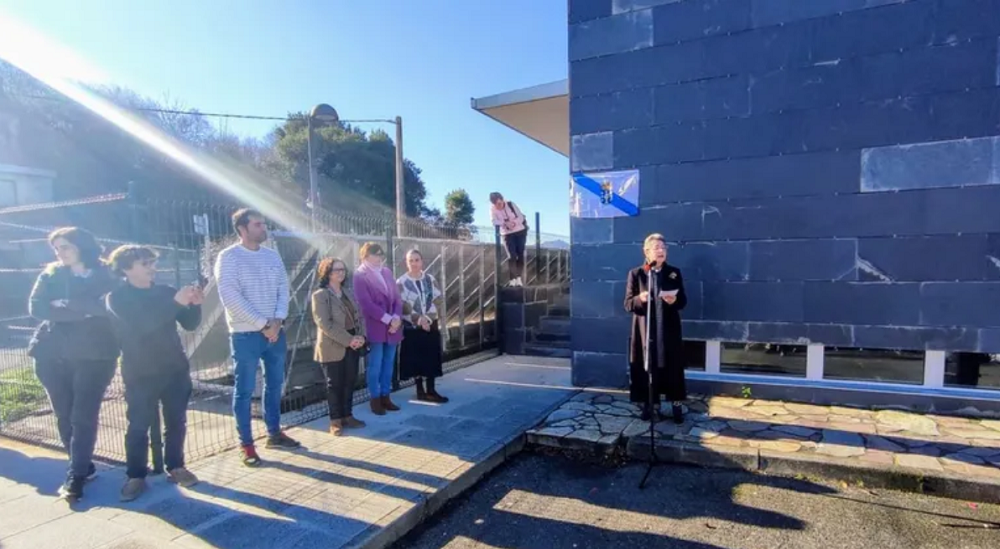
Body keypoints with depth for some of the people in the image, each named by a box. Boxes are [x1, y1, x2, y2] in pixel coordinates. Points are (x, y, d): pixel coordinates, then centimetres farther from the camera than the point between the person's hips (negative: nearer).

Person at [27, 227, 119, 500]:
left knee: (84, 416, -5)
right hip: (52, 355, 4)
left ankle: (76, 476, 3)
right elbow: (36, 307, -4)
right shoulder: (50, 274, 9)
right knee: (64, 416, 10)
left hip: (94, 355, -4)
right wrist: (83, 311, -15)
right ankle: (83, 466, 25)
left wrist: (64, 304, -12)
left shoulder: (106, 276, -1)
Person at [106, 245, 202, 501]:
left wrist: (194, 305, -16)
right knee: (138, 426, 2)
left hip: (176, 369, 4)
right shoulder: (117, 298, -5)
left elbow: (190, 324, 4)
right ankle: (136, 476, 17)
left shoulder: (165, 292, 5)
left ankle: (176, 467, 23)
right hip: (140, 374, -3)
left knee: (176, 422, 9)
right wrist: (176, 302, -29)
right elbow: (140, 325, -22)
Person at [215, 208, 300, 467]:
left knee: (274, 384, 14)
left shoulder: (273, 255, 9)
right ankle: (246, 444, 14)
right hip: (246, 334, -6)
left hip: (275, 331, 6)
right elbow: (231, 297, -16)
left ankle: (274, 433, 29)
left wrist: (277, 320, -9)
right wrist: (263, 324, -16)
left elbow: (283, 288, 6)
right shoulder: (228, 257, -9)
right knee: (244, 390, 3)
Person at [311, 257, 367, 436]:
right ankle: (335, 420, 13)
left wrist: (360, 336, -8)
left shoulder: (348, 293, 14)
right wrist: (348, 340, -20)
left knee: (350, 382, 11)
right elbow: (324, 323, -17)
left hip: (352, 346, 6)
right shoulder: (320, 295, -8)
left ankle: (347, 416, 22)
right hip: (333, 347, -6)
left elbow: (359, 316, 11)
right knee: (334, 384, 2)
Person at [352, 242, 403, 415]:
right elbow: (366, 304, -14)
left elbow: (397, 297, 11)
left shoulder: (387, 272, 13)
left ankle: (385, 396, 22)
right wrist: (388, 319, -16)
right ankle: (375, 399, 14)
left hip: (393, 326, 6)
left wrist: (396, 317, -6)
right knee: (375, 365, 2)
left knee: (388, 364, 11)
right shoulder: (360, 276, -6)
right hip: (375, 328, -6)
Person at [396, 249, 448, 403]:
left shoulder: (430, 279, 3)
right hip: (411, 327, -3)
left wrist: (427, 318, -15)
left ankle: (431, 390, 15)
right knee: (416, 359, 4)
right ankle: (420, 390, 17)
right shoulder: (401, 282, -7)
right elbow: (403, 307, -11)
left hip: (431, 325, 3)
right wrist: (419, 320, -18)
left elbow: (437, 300, -2)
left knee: (432, 358, 5)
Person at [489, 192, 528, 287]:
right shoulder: (493, 210, -8)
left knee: (520, 255, -1)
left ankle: (519, 278, 7)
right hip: (507, 234, 0)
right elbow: (494, 221, -24)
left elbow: (520, 217, -14)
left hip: (520, 231, 1)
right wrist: (505, 223, -41)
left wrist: (514, 223, -33)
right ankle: (513, 279, -11)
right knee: (511, 256, -12)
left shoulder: (511, 204, -11)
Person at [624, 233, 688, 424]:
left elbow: (683, 301, 5)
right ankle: (648, 405, 18)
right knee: (646, 368, 4)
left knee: (673, 367, 6)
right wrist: (640, 298, -23)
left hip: (669, 330, 2)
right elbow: (628, 304, -3)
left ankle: (676, 406, 18)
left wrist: (674, 300, -17)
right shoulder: (635, 274, 0)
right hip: (645, 330, -1)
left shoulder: (674, 273, 6)